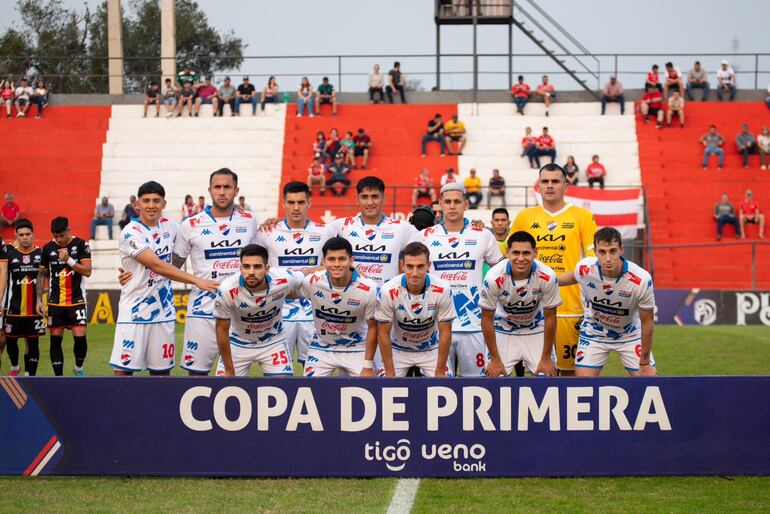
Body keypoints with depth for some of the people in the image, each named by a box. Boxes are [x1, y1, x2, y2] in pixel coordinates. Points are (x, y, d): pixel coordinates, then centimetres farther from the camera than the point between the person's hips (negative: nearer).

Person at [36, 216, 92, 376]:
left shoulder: (81, 245, -4)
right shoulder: (47, 248, 3)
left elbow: (87, 271, -9)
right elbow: (42, 275, 11)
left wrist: (69, 260, -21)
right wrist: (39, 300, 5)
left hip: (77, 301, -2)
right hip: (55, 302, 2)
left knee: (80, 337, -10)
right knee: (55, 339, 1)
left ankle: (78, 368, 16)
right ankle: (58, 377, 8)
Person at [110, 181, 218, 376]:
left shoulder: (169, 226, 7)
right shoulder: (131, 233, -14)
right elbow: (157, 265, -23)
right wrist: (196, 281, -29)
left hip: (164, 311, 6)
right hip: (135, 311, -6)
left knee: (161, 371, 8)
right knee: (123, 370, -6)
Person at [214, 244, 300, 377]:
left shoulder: (284, 280, -27)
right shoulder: (227, 290, -29)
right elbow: (222, 330, -16)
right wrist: (229, 371, -10)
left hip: (273, 342, 1)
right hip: (238, 344, -1)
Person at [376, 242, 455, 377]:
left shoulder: (442, 290, -25)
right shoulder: (388, 291, -26)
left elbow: (445, 332, -14)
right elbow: (383, 333, -16)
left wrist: (440, 372, -14)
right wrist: (390, 374, -15)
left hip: (431, 349, 0)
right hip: (398, 350, 0)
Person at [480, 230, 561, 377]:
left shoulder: (547, 277, -26)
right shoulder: (494, 278, -29)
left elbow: (550, 317, -13)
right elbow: (487, 319, -16)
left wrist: (546, 358, -8)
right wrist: (495, 359, -12)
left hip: (536, 331, 1)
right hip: (503, 331, -1)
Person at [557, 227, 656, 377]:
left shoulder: (642, 280, -31)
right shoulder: (584, 268, -25)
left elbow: (647, 322, -18)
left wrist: (645, 363, -11)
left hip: (630, 335, -1)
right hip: (593, 333, 1)